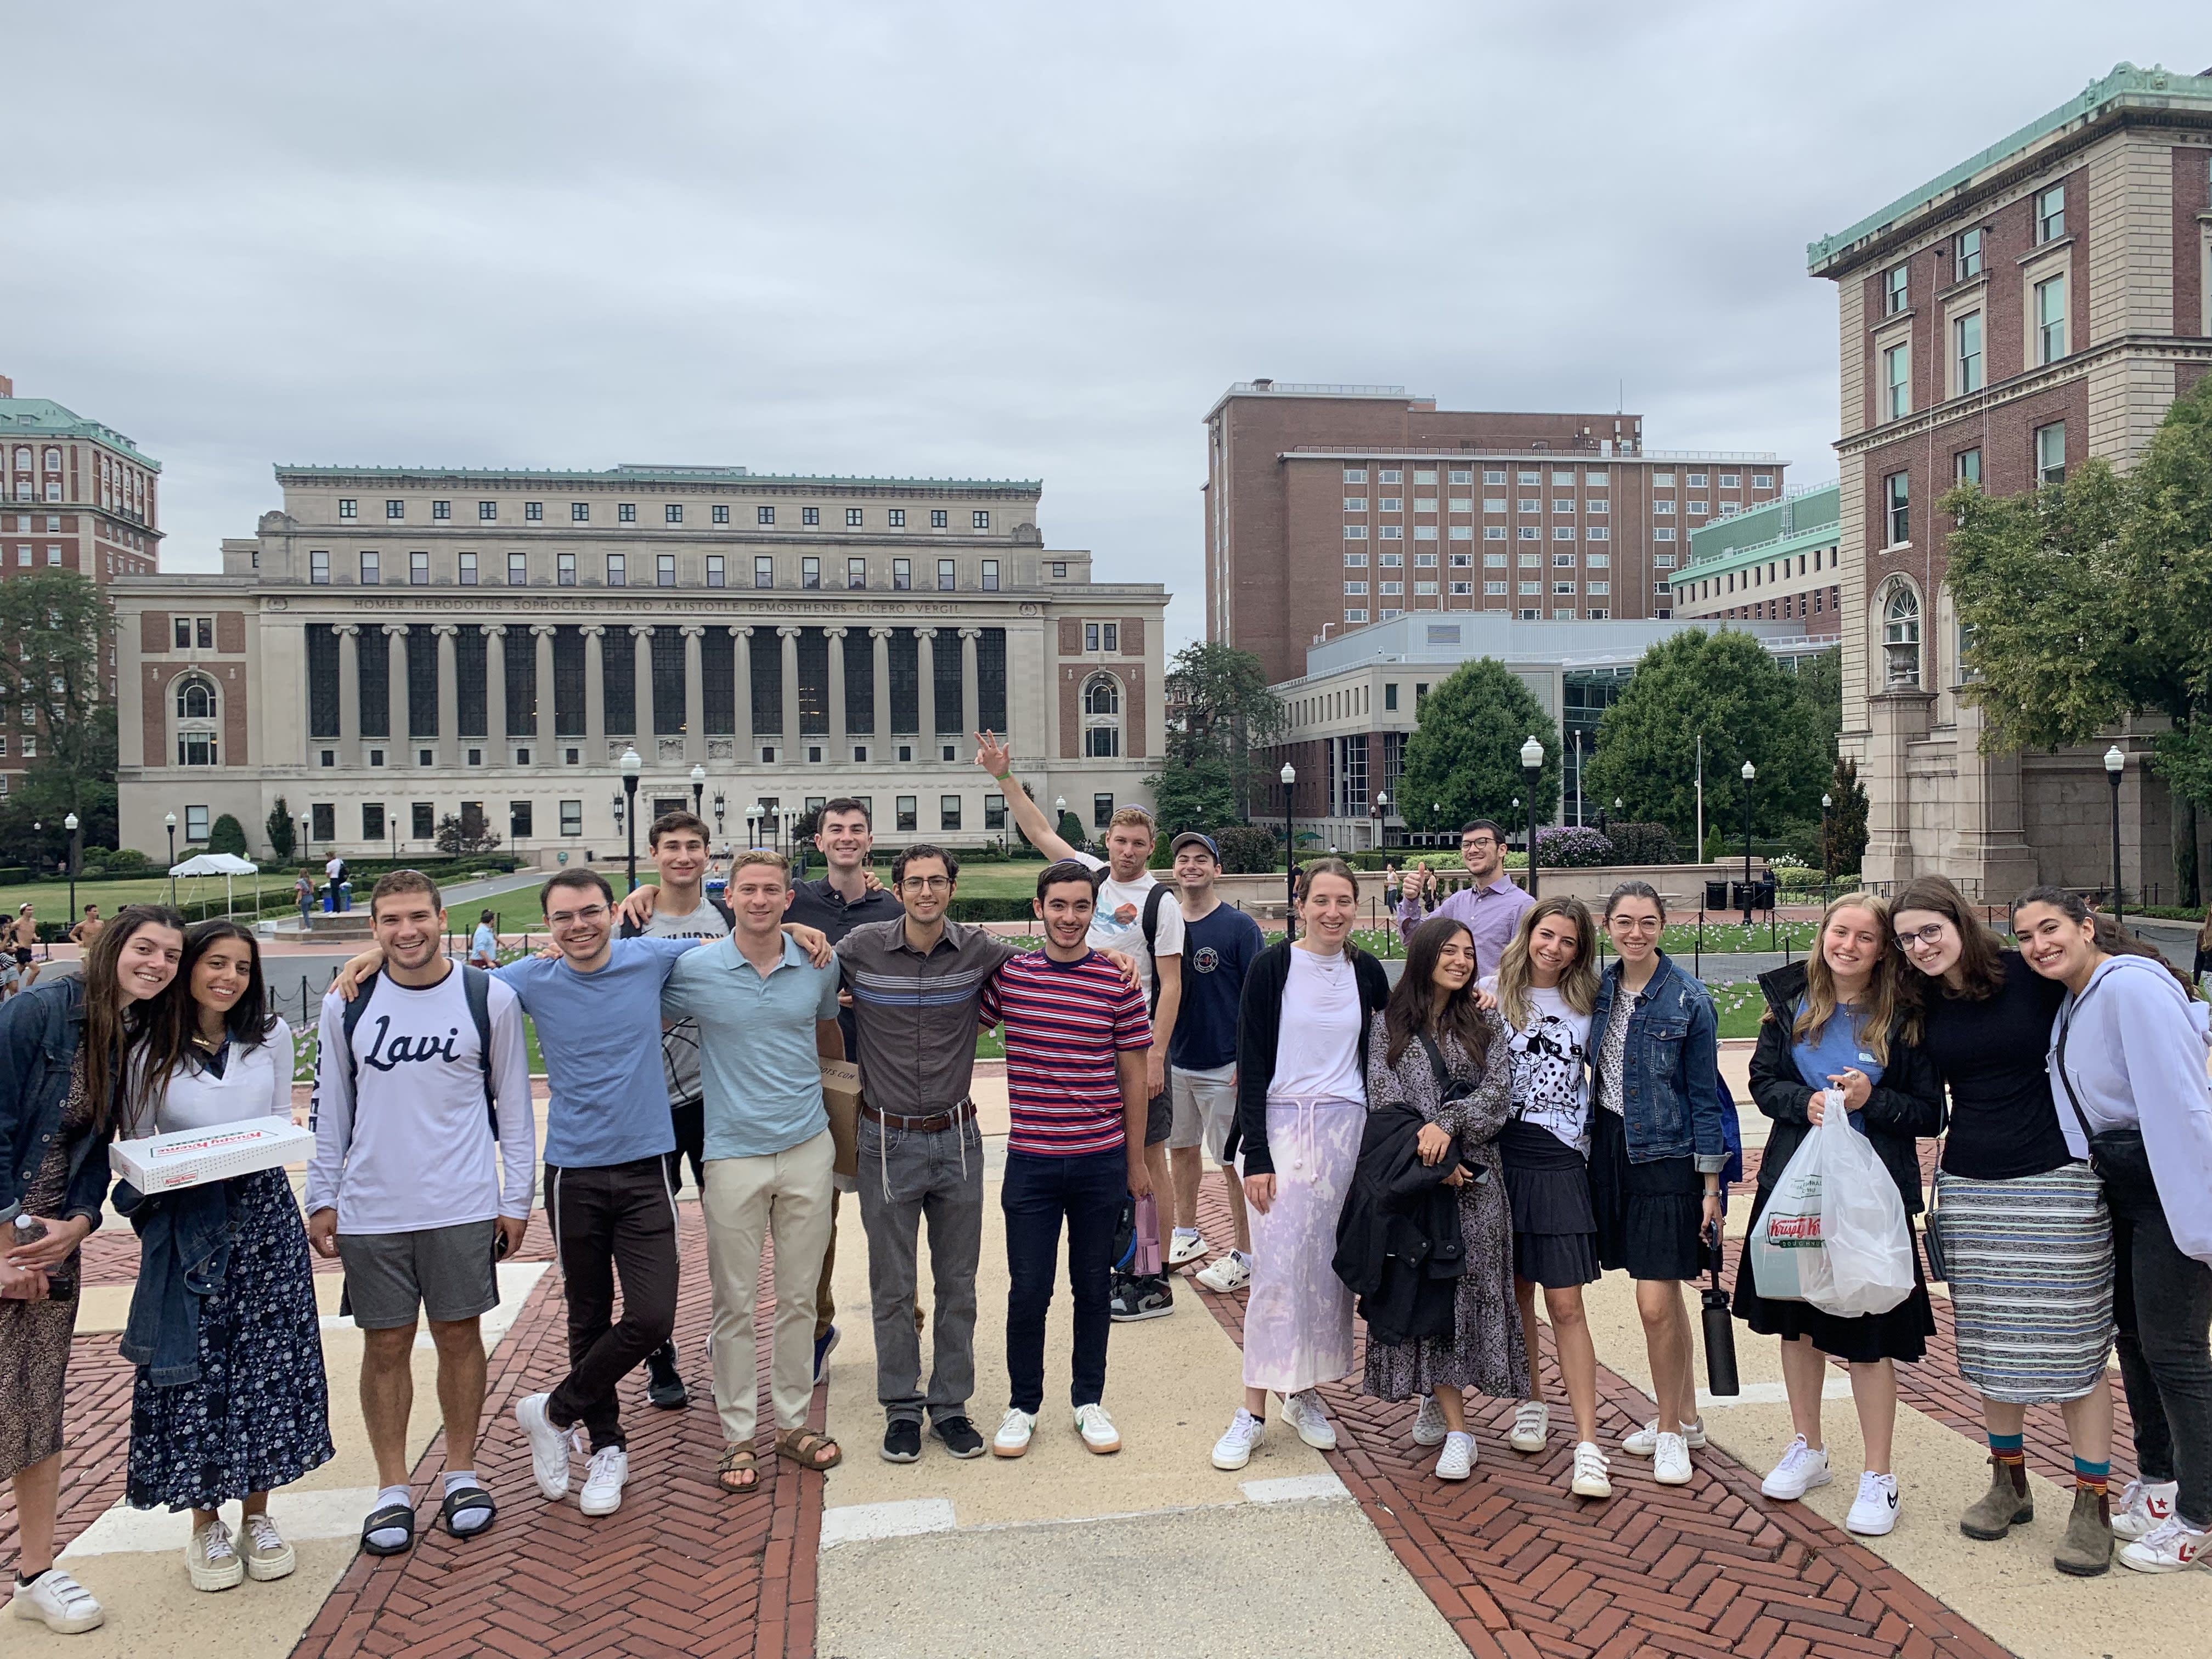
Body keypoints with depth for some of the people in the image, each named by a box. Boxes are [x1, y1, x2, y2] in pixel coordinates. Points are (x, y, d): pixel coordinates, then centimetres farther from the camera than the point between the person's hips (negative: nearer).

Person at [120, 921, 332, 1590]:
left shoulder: (272, 1035, 3)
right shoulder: (152, 1047, -3)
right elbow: (137, 1139, 3)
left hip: (263, 1214, 2)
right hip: (185, 1222, -2)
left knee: (266, 1362, 6)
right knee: (195, 1369, 2)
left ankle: (257, 1518, 21)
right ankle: (206, 1527, 19)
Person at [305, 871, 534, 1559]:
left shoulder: (491, 999, -2)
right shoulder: (345, 1006, 3)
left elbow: (513, 1104, 3)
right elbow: (329, 1109, 10)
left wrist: (517, 1198, 1)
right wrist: (321, 1200, 6)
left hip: (462, 1206, -1)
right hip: (371, 1210, 1)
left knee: (458, 1335, 8)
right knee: (386, 1345, 8)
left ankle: (462, 1474, 24)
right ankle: (392, 1489, 21)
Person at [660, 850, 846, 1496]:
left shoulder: (818, 966, 2)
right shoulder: (695, 970, -6)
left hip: (808, 1151, 2)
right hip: (734, 1155, -2)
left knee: (799, 1297, 11)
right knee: (735, 1304, 5)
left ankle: (793, 1423, 25)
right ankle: (737, 1437, 17)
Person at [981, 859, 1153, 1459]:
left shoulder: (1118, 983, -3)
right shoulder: (1007, 976, -1)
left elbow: (1135, 1078, 2)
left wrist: (1136, 1160, 5)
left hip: (1101, 1162, 0)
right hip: (1031, 1162, 0)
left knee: (1093, 1286, 12)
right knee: (1028, 1291, 4)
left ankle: (1089, 1401, 29)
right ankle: (1023, 1405, 23)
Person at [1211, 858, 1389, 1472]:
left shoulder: (1366, 971, 5)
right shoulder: (1272, 967, -6)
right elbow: (1252, 1065, -7)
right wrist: (1256, 1155, -11)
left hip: (1346, 1128, 4)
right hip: (1281, 1126, -3)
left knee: (1331, 1264, 6)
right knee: (1278, 1266, -8)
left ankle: (1307, 1395, 22)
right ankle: (1255, 1410, 1)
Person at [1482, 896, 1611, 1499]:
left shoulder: (1586, 1006, 7)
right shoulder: (1491, 993, 1)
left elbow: (1597, 1077, 15)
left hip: (1560, 1161, 0)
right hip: (1502, 1154, 0)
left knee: (1565, 1303, -4)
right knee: (1516, 1288, 12)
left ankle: (1588, 1445, -1)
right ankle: (1532, 1403, 32)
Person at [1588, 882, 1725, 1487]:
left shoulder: (1688, 999, -9)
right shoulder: (1600, 988, 4)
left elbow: (1704, 1095, -6)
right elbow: (1594, 1065, 17)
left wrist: (1710, 1185, -8)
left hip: (1667, 1154, -5)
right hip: (1612, 1147, 5)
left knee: (1656, 1302, -6)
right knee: (1662, 1297, 15)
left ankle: (1670, 1431, 13)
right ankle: (1686, 1417, 29)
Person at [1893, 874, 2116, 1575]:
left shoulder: (2031, 975, -8)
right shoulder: (1921, 1005, 5)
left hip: (2055, 1181, -4)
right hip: (1968, 1186, 4)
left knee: (2072, 1342, 0)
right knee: (1990, 1343, 11)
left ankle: (2093, 1504, 10)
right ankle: (2009, 1482, 26)